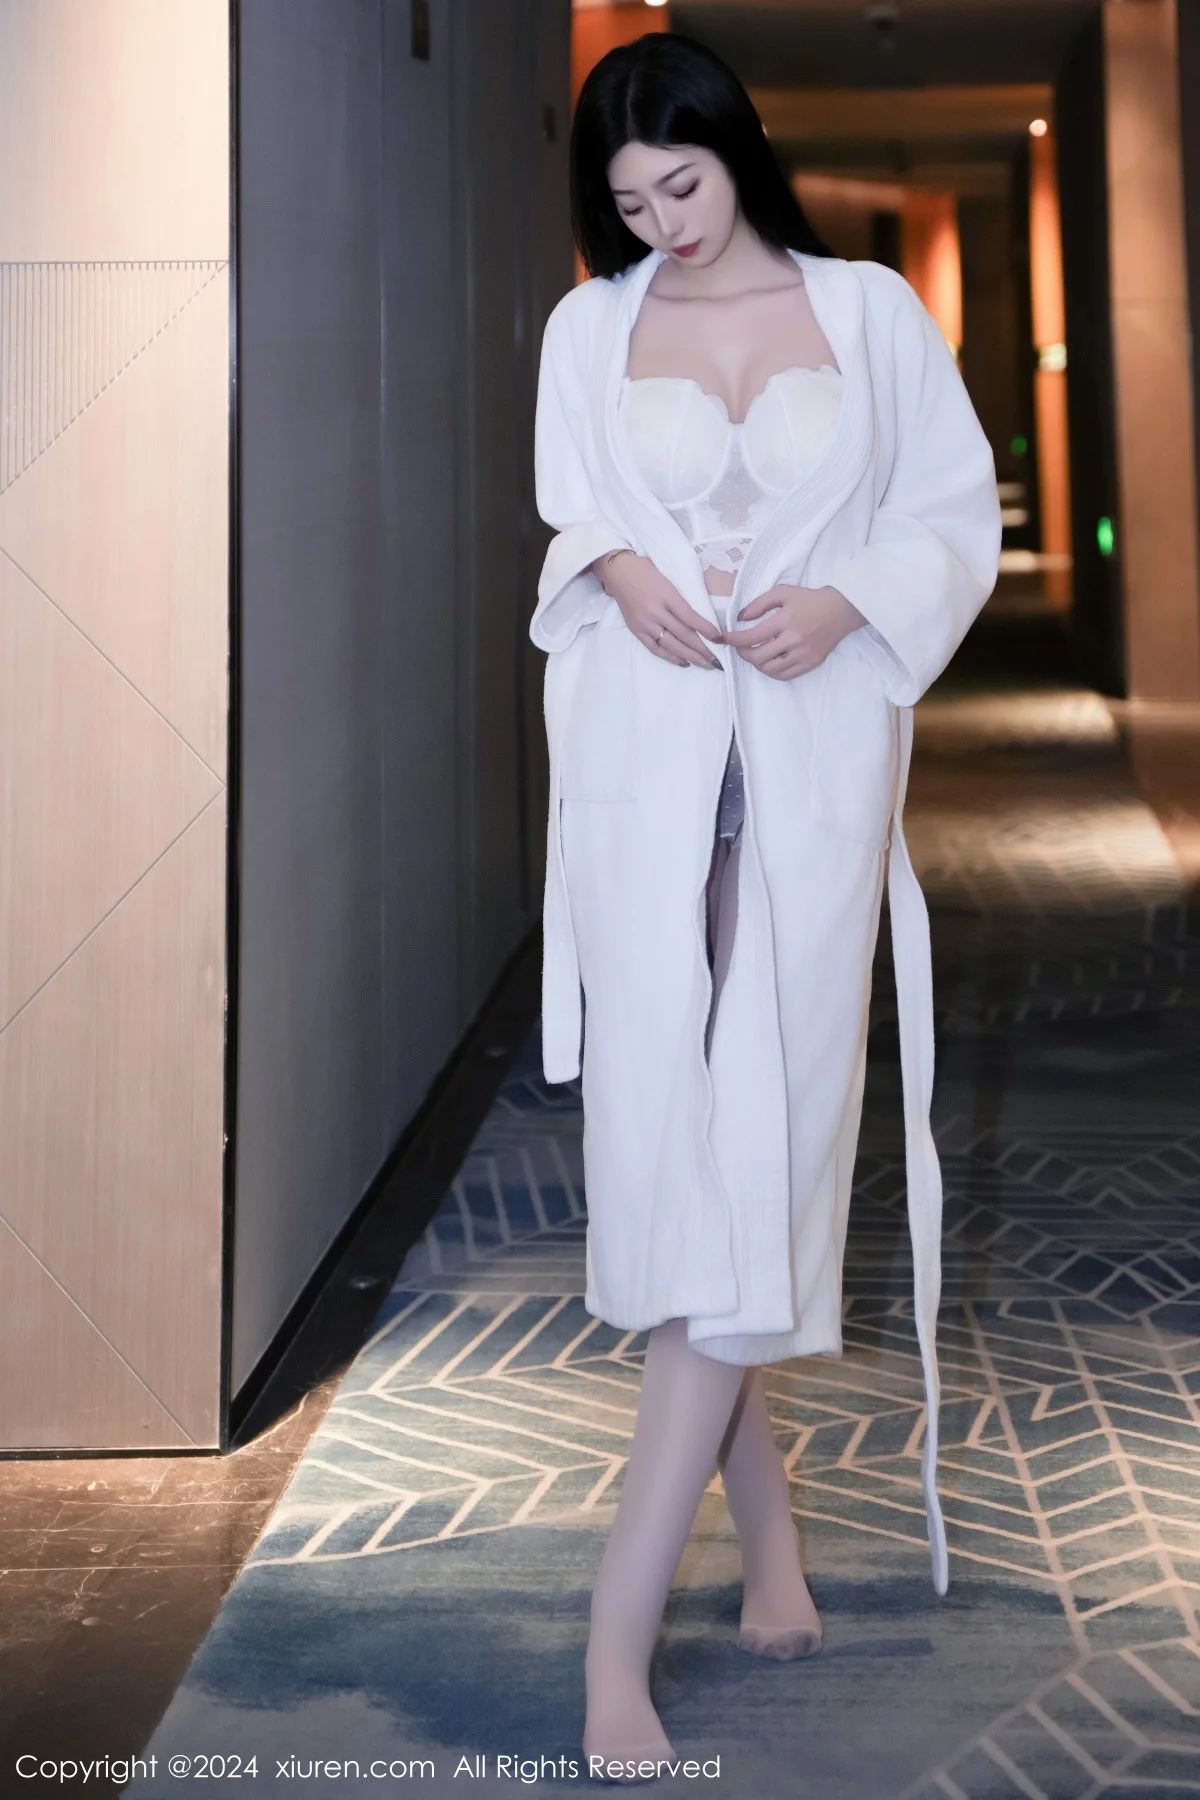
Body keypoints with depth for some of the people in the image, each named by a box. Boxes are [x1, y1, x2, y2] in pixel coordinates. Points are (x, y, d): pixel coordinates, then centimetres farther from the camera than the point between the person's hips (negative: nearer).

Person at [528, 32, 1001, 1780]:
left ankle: (621, 1628, -5)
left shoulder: (869, 311, 6)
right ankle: (763, 1516, 16)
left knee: (771, 1142, -8)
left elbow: (959, 519, 10)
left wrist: (849, 602, -9)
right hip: (645, 752, 2)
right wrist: (619, 572, -4)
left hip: (815, 756, -1)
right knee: (663, 1130, -4)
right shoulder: (589, 330, 10)